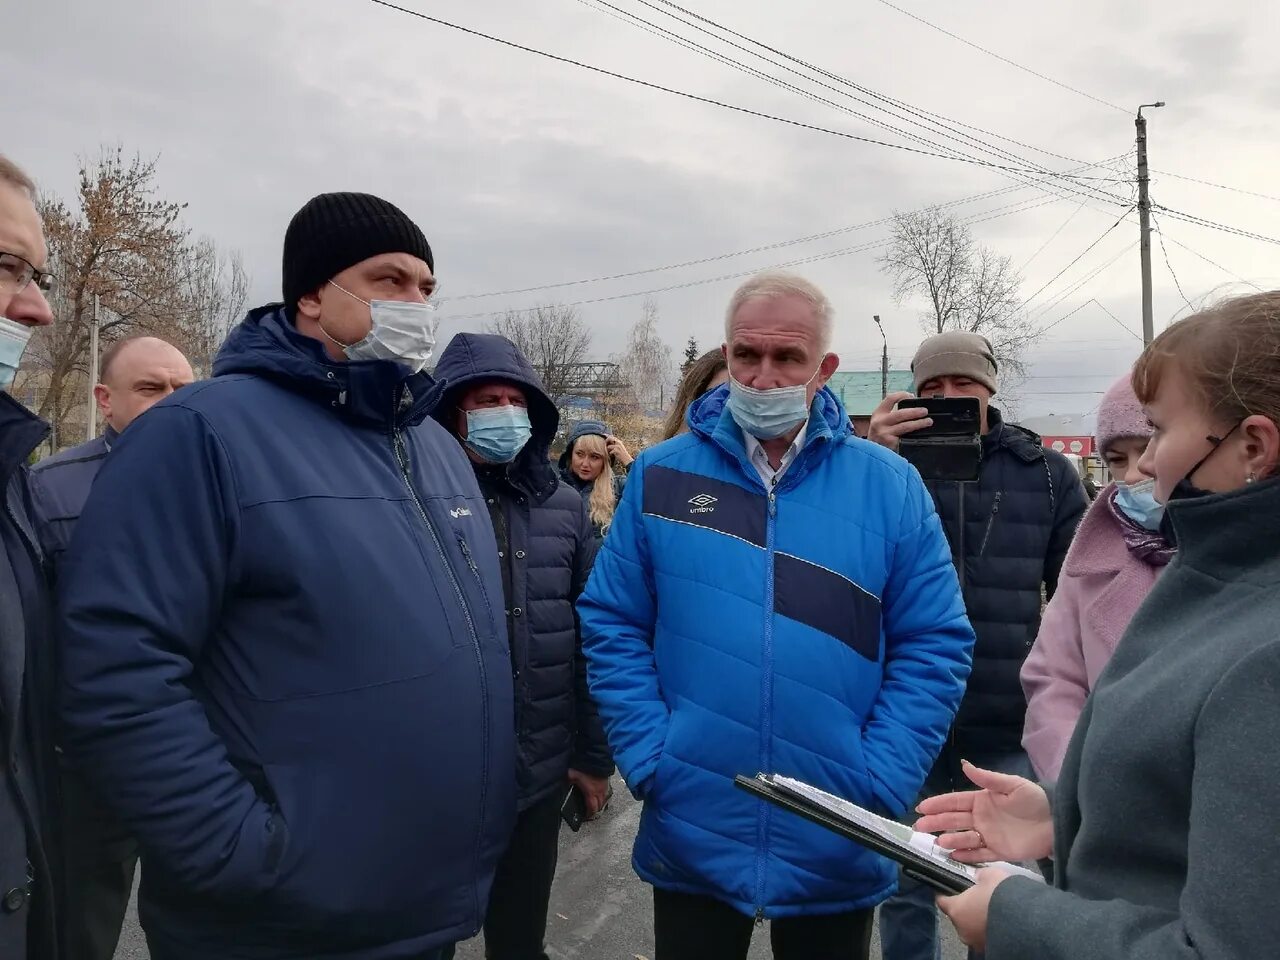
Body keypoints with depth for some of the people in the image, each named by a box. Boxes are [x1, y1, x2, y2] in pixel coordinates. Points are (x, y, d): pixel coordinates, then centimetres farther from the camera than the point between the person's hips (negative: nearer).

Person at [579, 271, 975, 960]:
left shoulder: (890, 485, -3)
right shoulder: (661, 475, -2)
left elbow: (935, 645, -2)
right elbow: (613, 626, 0)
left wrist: (878, 781, -10)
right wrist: (649, 760, -9)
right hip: (691, 834, 0)